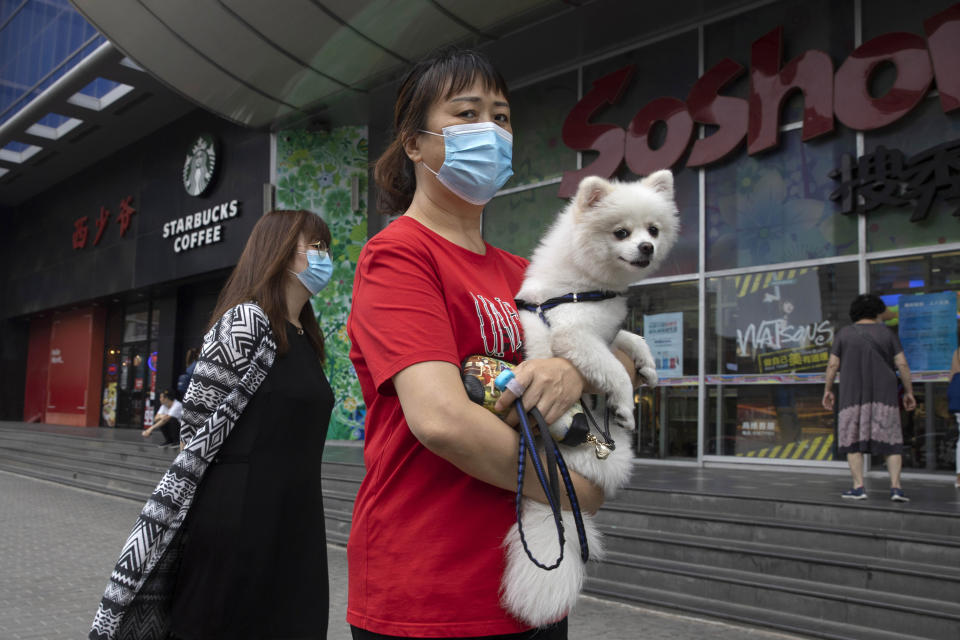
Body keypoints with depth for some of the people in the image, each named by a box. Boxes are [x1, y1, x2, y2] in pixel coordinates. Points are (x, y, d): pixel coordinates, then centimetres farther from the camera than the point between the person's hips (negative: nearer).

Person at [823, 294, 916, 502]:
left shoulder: (844, 334, 4)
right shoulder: (887, 333, 4)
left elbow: (833, 364, -1)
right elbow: (902, 364, -1)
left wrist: (827, 390, 8)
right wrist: (909, 392, 6)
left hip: (852, 395, 0)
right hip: (884, 395, 0)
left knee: (853, 440, 5)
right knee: (891, 441, 6)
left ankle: (858, 487, 0)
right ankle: (896, 487, -2)